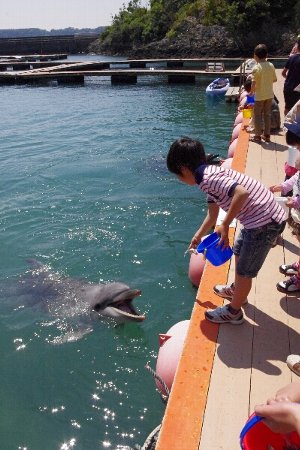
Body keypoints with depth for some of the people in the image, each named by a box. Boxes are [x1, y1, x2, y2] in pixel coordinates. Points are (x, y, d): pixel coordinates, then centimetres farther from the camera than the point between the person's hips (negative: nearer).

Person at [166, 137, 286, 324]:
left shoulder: (208, 178, -21)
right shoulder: (211, 175, 10)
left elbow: (242, 192, -37)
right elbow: (213, 213, 20)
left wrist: (225, 225, -27)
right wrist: (198, 236, 29)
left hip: (264, 222, -10)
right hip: (261, 216, 10)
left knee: (245, 271, 7)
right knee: (239, 252, 30)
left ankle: (234, 311, 28)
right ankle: (237, 290, 53)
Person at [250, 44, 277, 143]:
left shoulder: (256, 68, -17)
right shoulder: (271, 66, -1)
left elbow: (253, 83, -21)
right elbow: (275, 79, 7)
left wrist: (251, 91, -4)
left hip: (260, 95, -5)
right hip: (269, 94, 5)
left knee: (258, 115, 6)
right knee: (267, 115, 14)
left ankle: (258, 136, 10)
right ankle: (267, 135, 19)